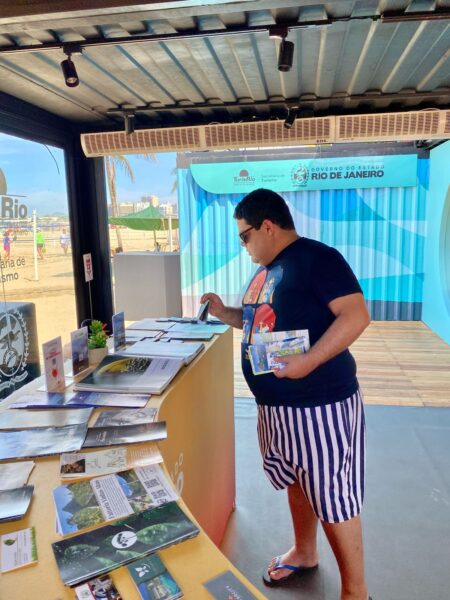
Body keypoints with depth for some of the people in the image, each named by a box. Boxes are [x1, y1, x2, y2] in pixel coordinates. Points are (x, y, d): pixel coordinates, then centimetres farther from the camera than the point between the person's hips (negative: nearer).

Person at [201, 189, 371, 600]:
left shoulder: (317, 258, -16)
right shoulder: (267, 270, 12)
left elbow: (356, 315, -23)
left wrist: (309, 360, -29)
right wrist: (224, 312, 9)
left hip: (320, 403, -9)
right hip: (276, 403, 9)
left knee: (333, 496, 4)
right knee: (298, 482, 24)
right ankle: (304, 553, 45)